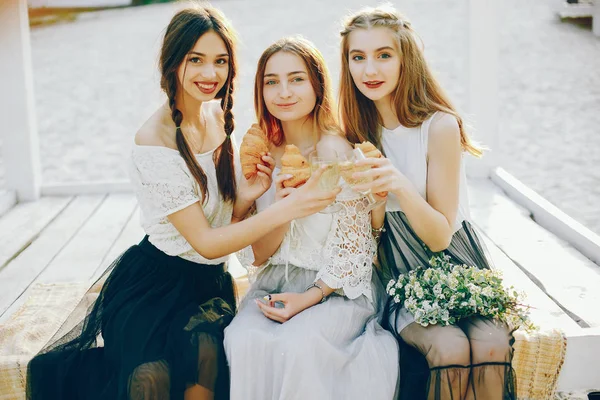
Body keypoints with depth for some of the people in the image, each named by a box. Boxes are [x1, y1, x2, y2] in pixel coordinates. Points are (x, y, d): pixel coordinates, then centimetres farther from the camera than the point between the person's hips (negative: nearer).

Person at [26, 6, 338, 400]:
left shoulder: (221, 119, 3)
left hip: (210, 280, 5)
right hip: (158, 282, -5)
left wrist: (247, 195, -14)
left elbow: (227, 220, 9)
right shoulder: (154, 142, -17)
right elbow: (206, 242, -18)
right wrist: (287, 208, -27)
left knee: (204, 349, -28)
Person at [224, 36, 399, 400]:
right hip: (273, 286, 4)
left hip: (336, 289, -3)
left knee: (298, 345, -32)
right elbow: (255, 257, 4)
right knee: (245, 340, -27)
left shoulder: (339, 152, -10)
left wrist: (310, 297, -19)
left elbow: (354, 248, -8)